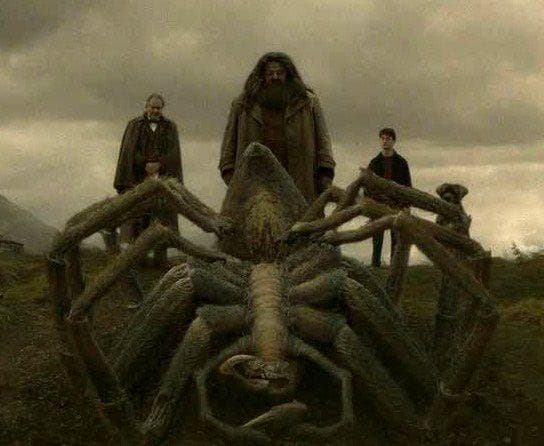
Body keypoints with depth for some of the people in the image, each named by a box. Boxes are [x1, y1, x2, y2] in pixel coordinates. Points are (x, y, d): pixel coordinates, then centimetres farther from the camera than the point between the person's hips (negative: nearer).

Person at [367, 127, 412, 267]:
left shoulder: (401, 162, 4)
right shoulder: (374, 163, 6)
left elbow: (408, 186, 4)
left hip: (397, 206, 0)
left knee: (396, 238, 2)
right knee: (377, 238, 1)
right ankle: (375, 266, 5)